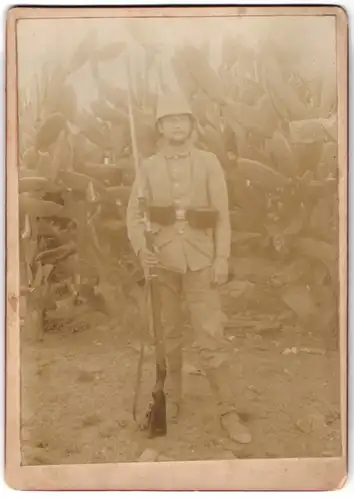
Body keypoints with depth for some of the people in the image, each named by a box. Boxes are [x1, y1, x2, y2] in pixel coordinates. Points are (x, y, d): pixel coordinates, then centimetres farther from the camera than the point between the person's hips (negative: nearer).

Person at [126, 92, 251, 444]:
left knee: (211, 337, -4)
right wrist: (141, 249, -13)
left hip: (201, 261, -2)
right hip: (162, 262, 2)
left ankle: (227, 411, 5)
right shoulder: (148, 167, 6)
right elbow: (134, 213, 4)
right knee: (166, 336, 11)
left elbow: (222, 215, 0)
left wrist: (222, 259, -8)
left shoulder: (208, 163, 2)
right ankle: (171, 400, 28)